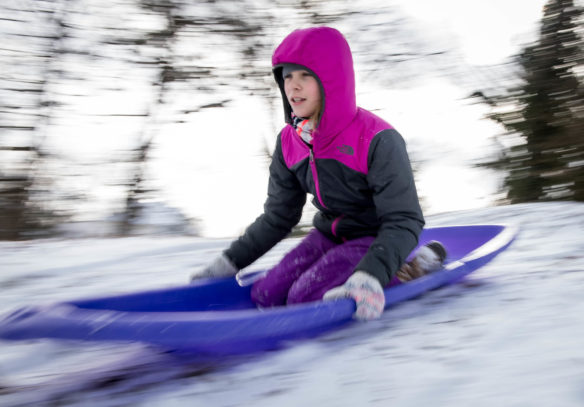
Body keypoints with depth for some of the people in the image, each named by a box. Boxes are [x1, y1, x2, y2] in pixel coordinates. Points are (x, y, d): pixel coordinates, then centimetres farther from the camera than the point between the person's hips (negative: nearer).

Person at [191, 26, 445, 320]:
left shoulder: (376, 141, -23)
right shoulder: (289, 142, -2)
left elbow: (402, 221, -23)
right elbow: (277, 217, 9)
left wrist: (370, 277, -39)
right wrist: (229, 263, 3)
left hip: (374, 238, -6)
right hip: (328, 235, 6)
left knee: (306, 297, -25)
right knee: (264, 296, -10)